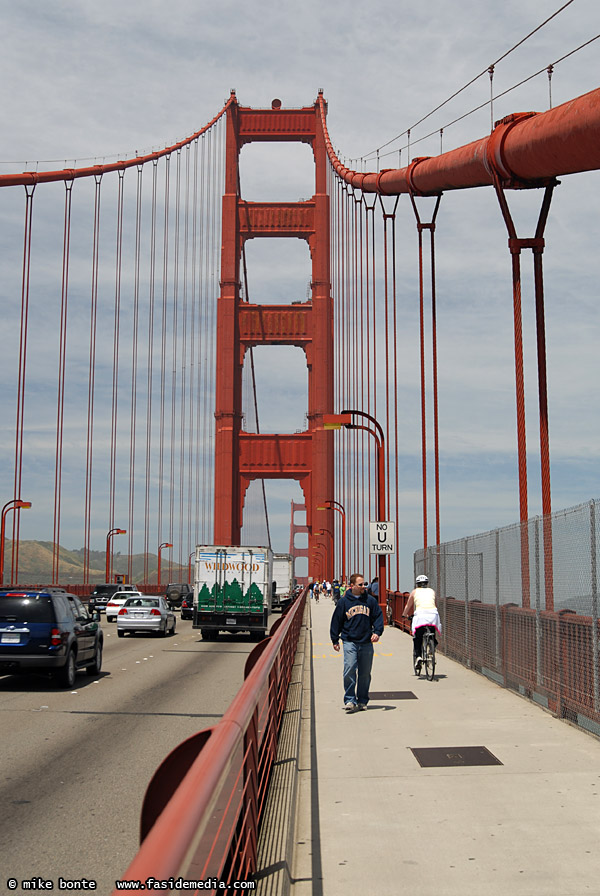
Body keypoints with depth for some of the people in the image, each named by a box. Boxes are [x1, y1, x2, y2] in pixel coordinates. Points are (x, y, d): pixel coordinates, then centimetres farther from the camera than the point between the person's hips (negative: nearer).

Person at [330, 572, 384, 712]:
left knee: (365, 673, 8)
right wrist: (335, 640, 8)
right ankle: (350, 700, -8)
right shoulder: (343, 601, 1)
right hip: (350, 642, -2)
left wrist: (377, 632, -5)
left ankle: (362, 701, 21)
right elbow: (336, 621, 7)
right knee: (349, 670, -15)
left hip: (366, 643, 2)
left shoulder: (370, 600, 6)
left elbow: (378, 616, 11)